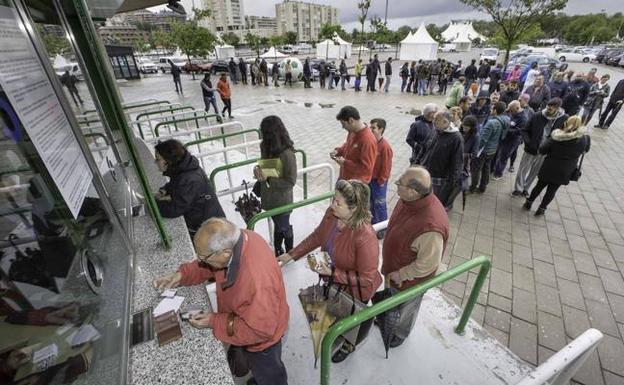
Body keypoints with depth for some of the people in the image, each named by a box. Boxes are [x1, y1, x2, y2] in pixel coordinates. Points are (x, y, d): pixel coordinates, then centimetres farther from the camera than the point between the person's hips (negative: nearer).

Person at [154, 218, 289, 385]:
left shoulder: (258, 279, -47)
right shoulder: (234, 240, -23)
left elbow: (259, 330, -31)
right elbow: (210, 265, -1)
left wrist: (214, 322, -25)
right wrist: (181, 274, -15)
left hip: (261, 339, -7)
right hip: (244, 322, 7)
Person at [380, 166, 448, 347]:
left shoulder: (430, 226, -43)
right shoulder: (409, 200, -18)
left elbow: (427, 264, -30)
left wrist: (399, 275, -16)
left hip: (409, 279, -7)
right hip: (393, 267, 7)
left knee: (405, 307, 26)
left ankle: (400, 333, 57)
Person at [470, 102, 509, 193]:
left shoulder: (491, 122, -29)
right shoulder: (506, 121, -3)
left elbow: (483, 139, -26)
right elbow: (502, 136, 9)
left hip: (484, 149, -8)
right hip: (493, 149, 8)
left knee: (476, 168, 7)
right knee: (486, 168, 19)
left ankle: (472, 187, 18)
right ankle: (482, 187, 31)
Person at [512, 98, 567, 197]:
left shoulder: (564, 119, -11)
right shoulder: (537, 115, -13)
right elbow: (525, 131, -4)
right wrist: (528, 143, -19)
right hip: (531, 150, -1)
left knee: (534, 172, 17)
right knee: (522, 170, 11)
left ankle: (525, 188, 36)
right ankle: (518, 189, 29)